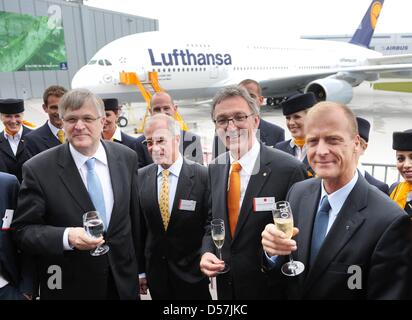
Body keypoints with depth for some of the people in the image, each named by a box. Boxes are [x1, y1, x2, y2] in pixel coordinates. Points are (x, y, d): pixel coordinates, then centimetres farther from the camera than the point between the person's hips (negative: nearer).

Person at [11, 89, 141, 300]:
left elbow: (134, 216, 2)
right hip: (68, 287, -2)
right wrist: (66, 237, -27)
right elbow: (23, 230, -9)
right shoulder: (38, 169, -14)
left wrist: (140, 268, 9)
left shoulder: (127, 157, -5)